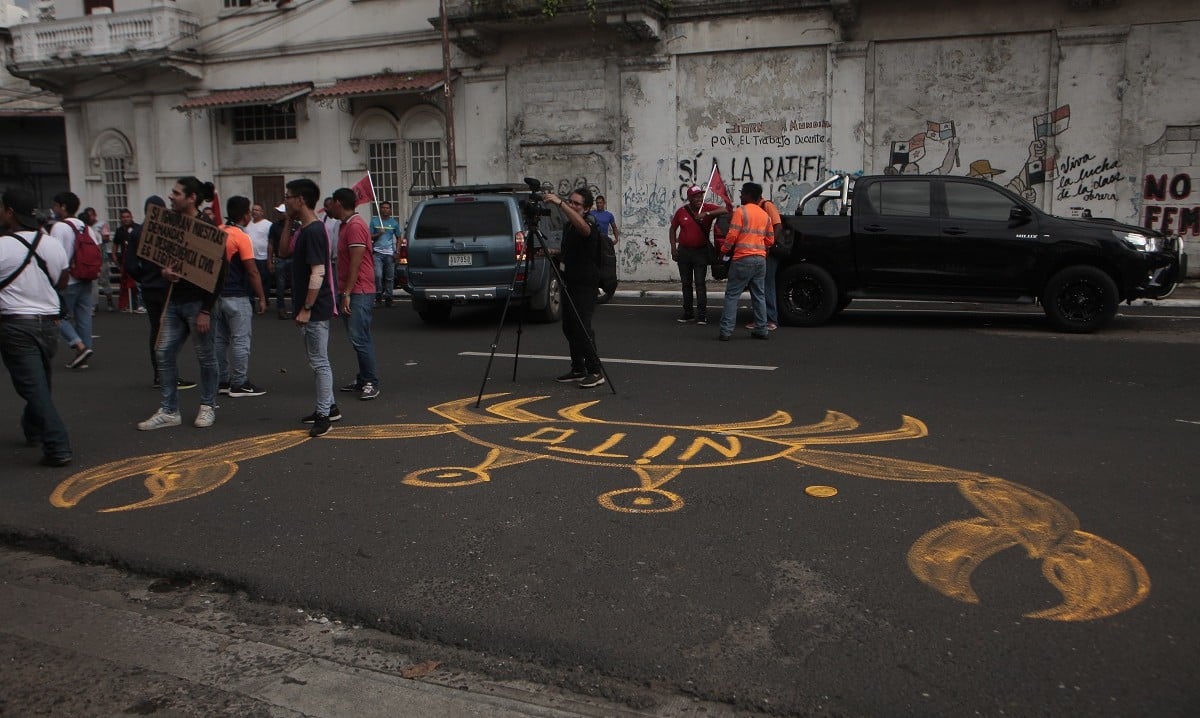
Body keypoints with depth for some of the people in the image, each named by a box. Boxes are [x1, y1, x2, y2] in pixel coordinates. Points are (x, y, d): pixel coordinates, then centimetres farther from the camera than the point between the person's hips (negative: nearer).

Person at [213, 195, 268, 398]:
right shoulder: (241, 237, -14)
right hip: (237, 297, -8)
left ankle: (221, 381, 18)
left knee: (219, 339, 12)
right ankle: (239, 384, 2)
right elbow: (252, 271, -15)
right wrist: (261, 298, -9)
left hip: (217, 295, 8)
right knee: (240, 340, -2)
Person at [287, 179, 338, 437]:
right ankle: (329, 407, 27)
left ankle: (324, 415, 3)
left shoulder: (314, 231, -19)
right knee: (318, 360, 17)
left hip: (315, 310, -10)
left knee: (320, 362, -3)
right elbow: (284, 249, 28)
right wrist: (288, 221, 16)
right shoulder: (304, 229, 12)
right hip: (311, 309, 10)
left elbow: (318, 273, -23)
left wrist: (306, 308, -23)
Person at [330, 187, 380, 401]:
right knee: (359, 338, 12)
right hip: (351, 292, 10)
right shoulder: (346, 225, 19)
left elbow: (355, 263, -19)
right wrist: (343, 293, 20)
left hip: (359, 293, -10)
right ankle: (363, 379, 18)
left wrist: (346, 294, -20)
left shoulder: (355, 226, -13)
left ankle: (371, 383, -8)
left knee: (359, 338, -12)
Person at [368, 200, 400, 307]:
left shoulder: (394, 222, 10)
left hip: (390, 253, 1)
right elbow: (370, 237, 9)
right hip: (378, 252, -1)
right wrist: (378, 234, -10)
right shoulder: (374, 221, 8)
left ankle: (388, 297, 9)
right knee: (378, 275, -14)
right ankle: (378, 294, 4)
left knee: (390, 277, 1)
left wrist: (397, 252, 3)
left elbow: (398, 238, 14)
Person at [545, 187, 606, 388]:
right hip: (570, 282, 9)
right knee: (569, 326, 10)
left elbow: (583, 228, -39)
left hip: (585, 283, -9)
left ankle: (596, 372, -9)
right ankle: (578, 369, 19)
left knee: (582, 326, -15)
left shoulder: (590, 223, -12)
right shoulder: (568, 225, 15)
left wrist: (560, 203, -44)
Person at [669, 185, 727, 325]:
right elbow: (673, 229, 12)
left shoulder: (708, 208, -7)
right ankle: (687, 314, 17)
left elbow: (725, 210, -21)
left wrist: (707, 214, -30)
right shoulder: (681, 211, 0)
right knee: (686, 284, 9)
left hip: (701, 251, -3)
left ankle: (702, 315, -4)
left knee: (700, 284, -6)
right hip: (684, 251, 3)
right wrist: (673, 247, 4)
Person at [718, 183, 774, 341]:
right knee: (758, 295, 12)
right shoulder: (764, 215, 13)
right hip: (761, 259, 6)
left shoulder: (741, 211, -7)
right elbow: (770, 240, 16)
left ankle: (726, 331, -8)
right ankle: (761, 330, 12)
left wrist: (724, 250, 1)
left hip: (743, 259, -6)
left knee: (732, 295, -3)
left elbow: (732, 235, -13)